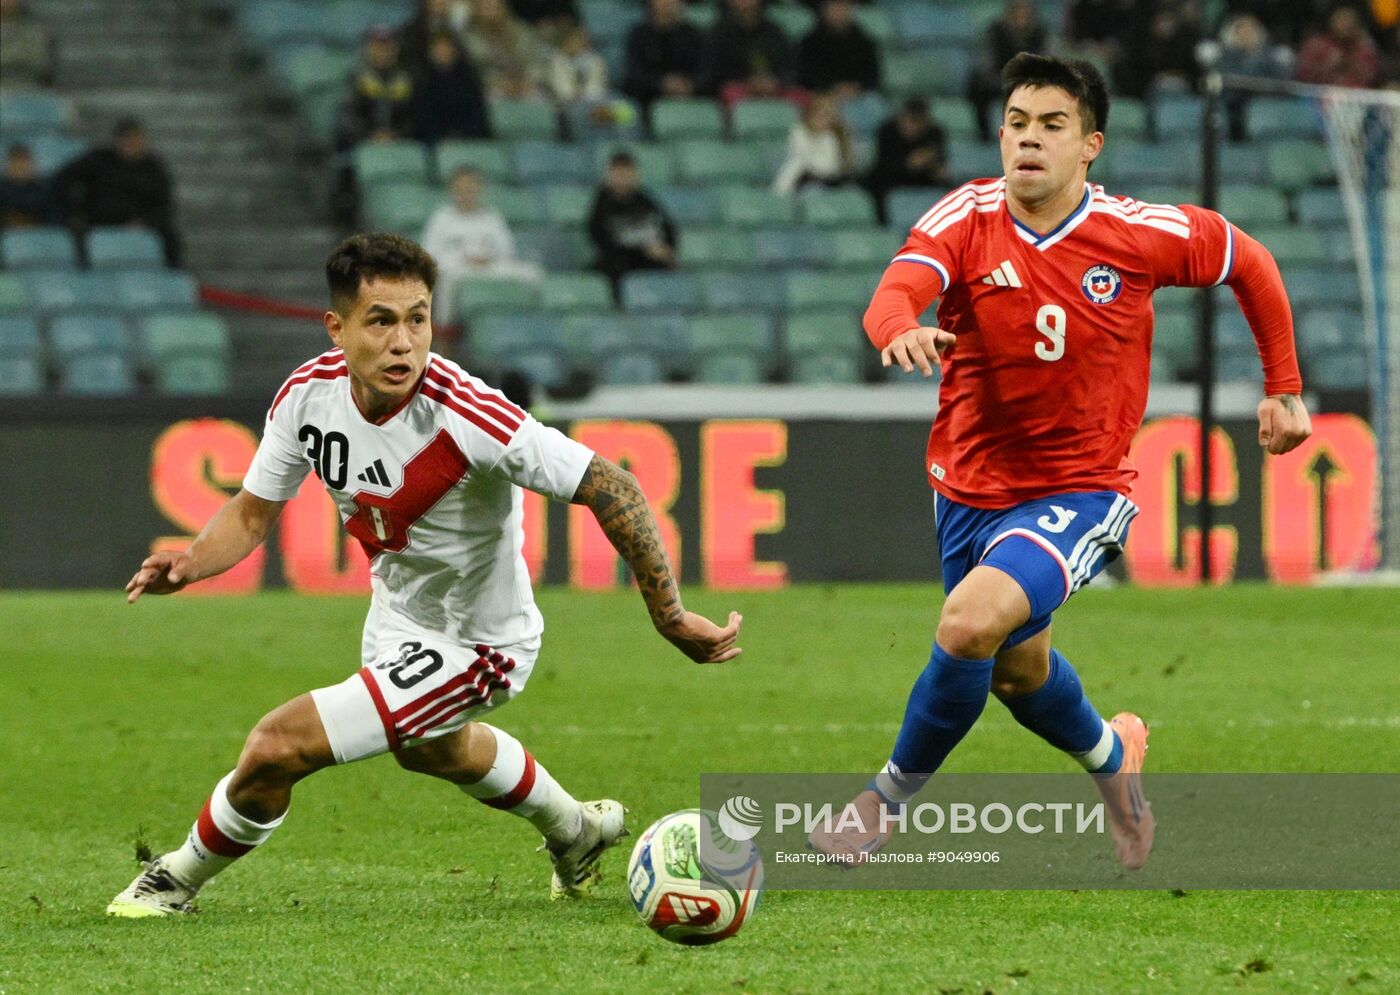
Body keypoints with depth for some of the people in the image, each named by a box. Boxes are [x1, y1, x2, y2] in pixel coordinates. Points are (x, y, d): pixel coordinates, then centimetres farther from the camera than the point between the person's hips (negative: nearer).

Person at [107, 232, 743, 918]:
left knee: (278, 745, -17)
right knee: (433, 750, 37)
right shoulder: (308, 395, -18)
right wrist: (187, 566, -23)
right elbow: (253, 511, -3)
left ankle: (178, 879, 14)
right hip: (397, 617, 8)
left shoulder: (467, 416, -36)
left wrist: (671, 618, -33)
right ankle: (576, 832, 66)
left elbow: (611, 489, -31)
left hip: (473, 648, -8)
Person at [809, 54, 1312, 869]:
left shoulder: (1140, 233, -13)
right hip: (971, 486, 4)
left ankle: (887, 800, -8)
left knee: (972, 622, -28)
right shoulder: (967, 219, -12)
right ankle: (1111, 755, 56)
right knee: (1019, 674, 22)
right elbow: (895, 293, -31)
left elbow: (1249, 263, 5)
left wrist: (1283, 389, 6)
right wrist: (903, 331, -55)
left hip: (1080, 491, -4)